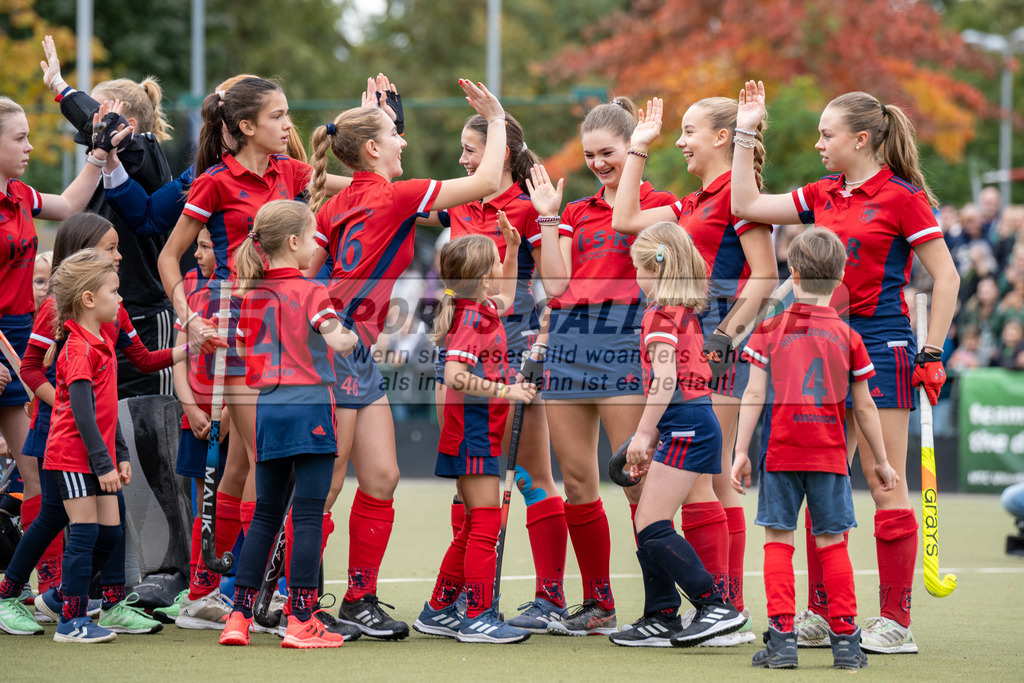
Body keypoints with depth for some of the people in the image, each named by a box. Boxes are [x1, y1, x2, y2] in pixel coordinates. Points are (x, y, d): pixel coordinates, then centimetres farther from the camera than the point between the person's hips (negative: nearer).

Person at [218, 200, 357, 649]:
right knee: (309, 515, -3)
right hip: (310, 407, -6)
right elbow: (337, 340, -20)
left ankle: (239, 615, 10)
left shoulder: (251, 295, 10)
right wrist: (353, 337, 0)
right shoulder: (310, 292, -7)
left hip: (267, 409, 6)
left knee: (265, 514, 13)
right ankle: (301, 620, -5)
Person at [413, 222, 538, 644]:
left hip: (477, 435, 10)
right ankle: (478, 618, -5)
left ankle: (438, 610, 20)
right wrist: (504, 391, -26)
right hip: (474, 434, -10)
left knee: (475, 528, 15)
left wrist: (513, 250, 26)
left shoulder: (484, 312, 11)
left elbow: (506, 299, 36)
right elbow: (454, 375, -30)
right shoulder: (471, 320, -18)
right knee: (485, 525, -7)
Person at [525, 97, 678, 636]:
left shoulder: (659, 203, 5)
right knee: (576, 480, 5)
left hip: (624, 339, -6)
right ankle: (597, 606, 13)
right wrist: (547, 216, 8)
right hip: (568, 341, 6)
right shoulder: (576, 214, 19)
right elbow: (556, 283, 9)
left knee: (638, 477, -10)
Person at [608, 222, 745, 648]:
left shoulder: (661, 313, -9)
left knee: (653, 528, -10)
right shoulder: (684, 311, 20)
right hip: (689, 425, 10)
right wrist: (652, 439, 27)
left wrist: (643, 433, -18)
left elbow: (666, 379, -19)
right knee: (646, 524, 12)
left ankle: (717, 606, -13)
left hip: (685, 426, -10)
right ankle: (661, 620, 14)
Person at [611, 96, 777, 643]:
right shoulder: (693, 204, 20)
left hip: (719, 344, -9)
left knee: (694, 479, -11)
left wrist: (727, 334, -18)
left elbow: (765, 276, -14)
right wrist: (638, 149, 23)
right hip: (688, 340, 9)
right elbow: (626, 221, 21)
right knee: (715, 483, 8)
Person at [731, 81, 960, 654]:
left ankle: (896, 622, -3)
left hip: (882, 339, -7)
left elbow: (946, 275, -7)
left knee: (886, 486, -5)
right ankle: (822, 613, 12)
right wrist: (746, 134, 11)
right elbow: (747, 205, 14)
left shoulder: (902, 196, -7)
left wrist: (933, 351, -10)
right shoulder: (823, 196, 12)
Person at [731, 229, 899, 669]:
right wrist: (881, 460, 18)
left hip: (780, 452, -1)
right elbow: (864, 408, 8)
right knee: (832, 542, 7)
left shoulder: (771, 330, 0)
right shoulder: (847, 337, 3)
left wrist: (740, 451, 3)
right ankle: (844, 637, 6)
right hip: (830, 455, 1)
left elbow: (754, 395, -3)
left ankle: (781, 635, -5)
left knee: (778, 538, 3)